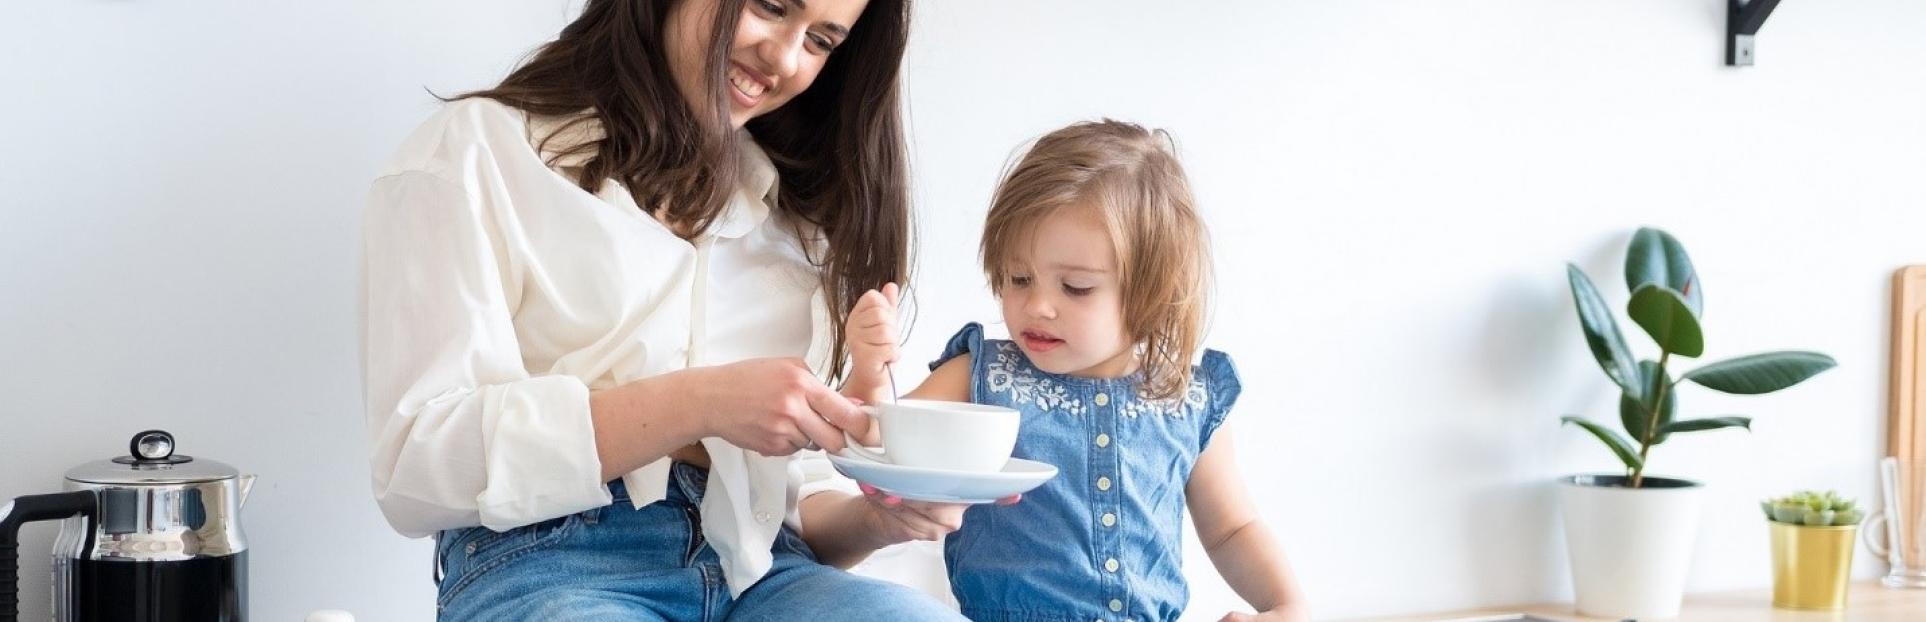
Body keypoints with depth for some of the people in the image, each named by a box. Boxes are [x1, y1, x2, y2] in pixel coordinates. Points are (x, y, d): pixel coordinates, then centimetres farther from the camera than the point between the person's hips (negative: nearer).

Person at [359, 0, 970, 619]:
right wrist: (696, 403, -15)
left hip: (758, 571, 5)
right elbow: (416, 465, -6)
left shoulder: (796, 220, 23)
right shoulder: (479, 148, 5)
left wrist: (870, 520, -2)